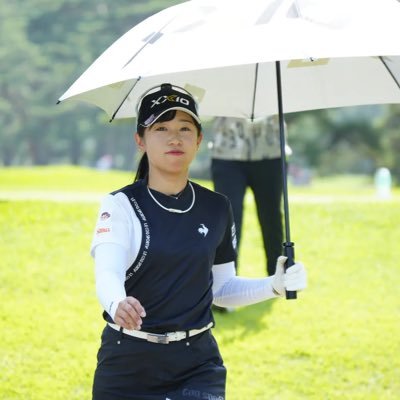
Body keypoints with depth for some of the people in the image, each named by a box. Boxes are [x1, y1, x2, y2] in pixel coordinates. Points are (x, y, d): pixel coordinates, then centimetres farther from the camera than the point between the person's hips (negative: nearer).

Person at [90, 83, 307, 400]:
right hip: (129, 365, -2)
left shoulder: (217, 208, 6)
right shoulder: (121, 205, -7)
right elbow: (107, 274, -24)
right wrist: (117, 304, -47)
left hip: (198, 365, 2)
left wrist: (274, 286, -1)